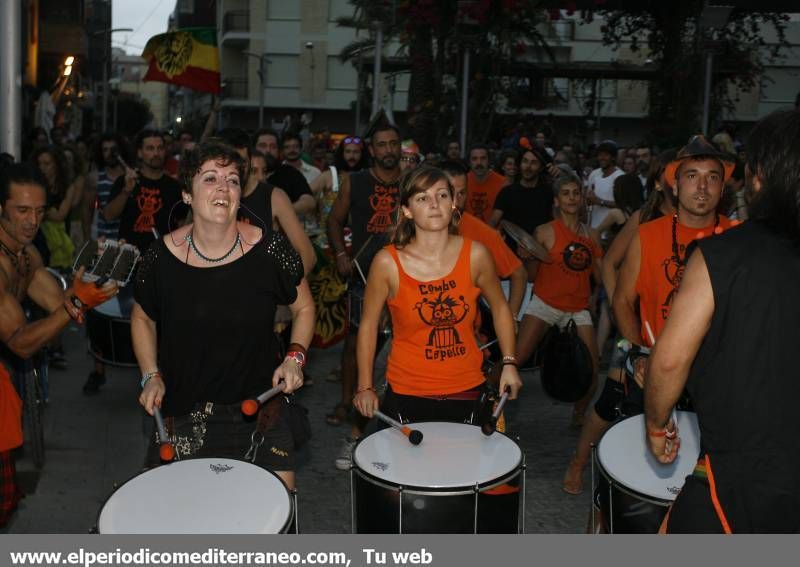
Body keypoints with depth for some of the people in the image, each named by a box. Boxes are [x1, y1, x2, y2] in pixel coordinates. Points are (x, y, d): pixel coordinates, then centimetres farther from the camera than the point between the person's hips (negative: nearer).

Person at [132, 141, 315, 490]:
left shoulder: (269, 250, -13)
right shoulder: (162, 257, -10)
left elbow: (303, 307, 4)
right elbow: (143, 318, 9)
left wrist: (295, 357, -11)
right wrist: (151, 376, -3)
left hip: (259, 407, 0)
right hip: (181, 412, 1)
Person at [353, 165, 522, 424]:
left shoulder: (475, 255, -8)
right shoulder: (387, 262, -13)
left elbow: (499, 307, 9)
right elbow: (368, 324, -1)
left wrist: (509, 363, 5)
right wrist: (365, 387, -1)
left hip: (467, 391, 2)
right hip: (407, 395, -2)